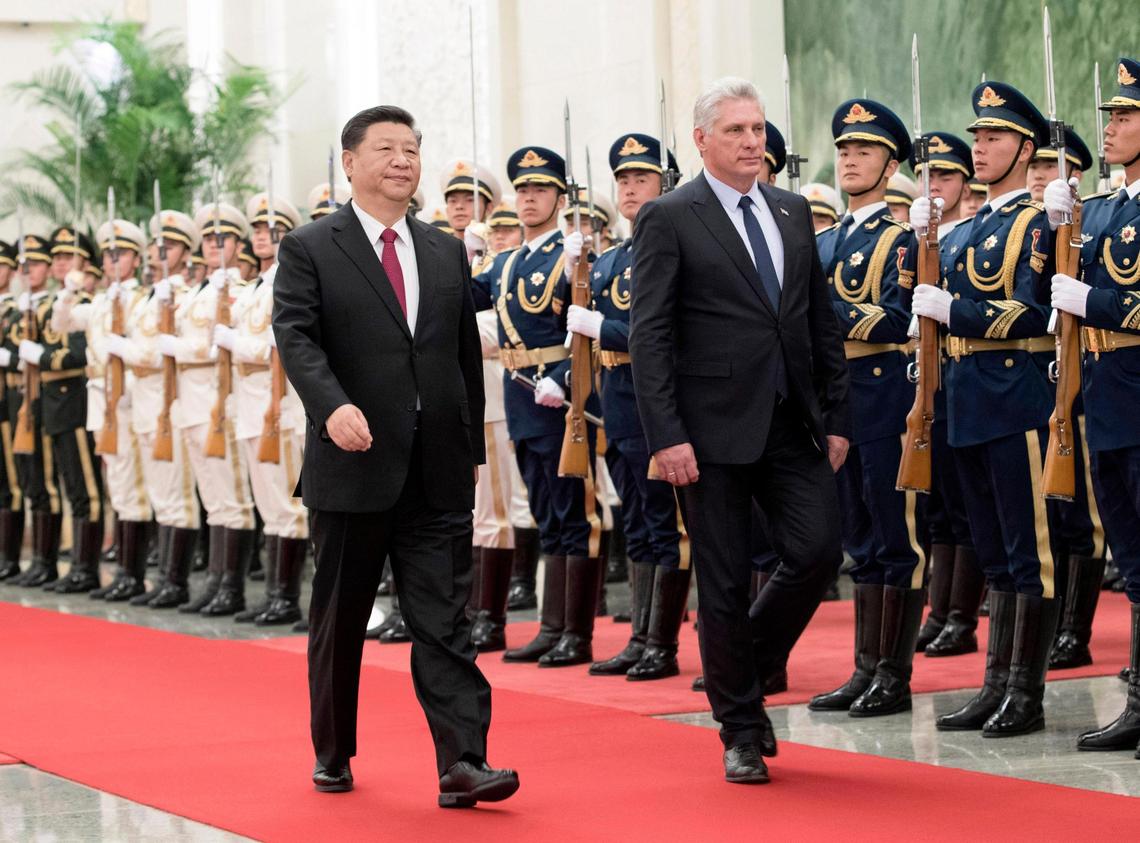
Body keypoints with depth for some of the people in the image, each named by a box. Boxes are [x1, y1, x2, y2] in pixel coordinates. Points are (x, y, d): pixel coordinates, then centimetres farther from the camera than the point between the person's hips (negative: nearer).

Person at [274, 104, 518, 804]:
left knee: (445, 620, -4)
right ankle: (333, 753, 24)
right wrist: (333, 405, -28)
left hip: (439, 473, 3)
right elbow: (296, 336, -12)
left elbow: (468, 355, 17)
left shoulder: (448, 254, 14)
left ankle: (463, 762, -9)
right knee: (340, 621, 10)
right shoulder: (310, 249, 1)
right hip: (353, 462, -2)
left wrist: (472, 449, 14)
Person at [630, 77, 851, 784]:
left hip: (793, 424, 5)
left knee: (819, 551, -6)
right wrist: (666, 436, -15)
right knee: (726, 583, 2)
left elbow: (823, 322, 15)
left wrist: (837, 418, 9)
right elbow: (649, 336, -8)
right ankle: (742, 730, 14)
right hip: (715, 429, -4)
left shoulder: (794, 212, 12)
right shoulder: (670, 219, -4)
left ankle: (750, 665, 20)